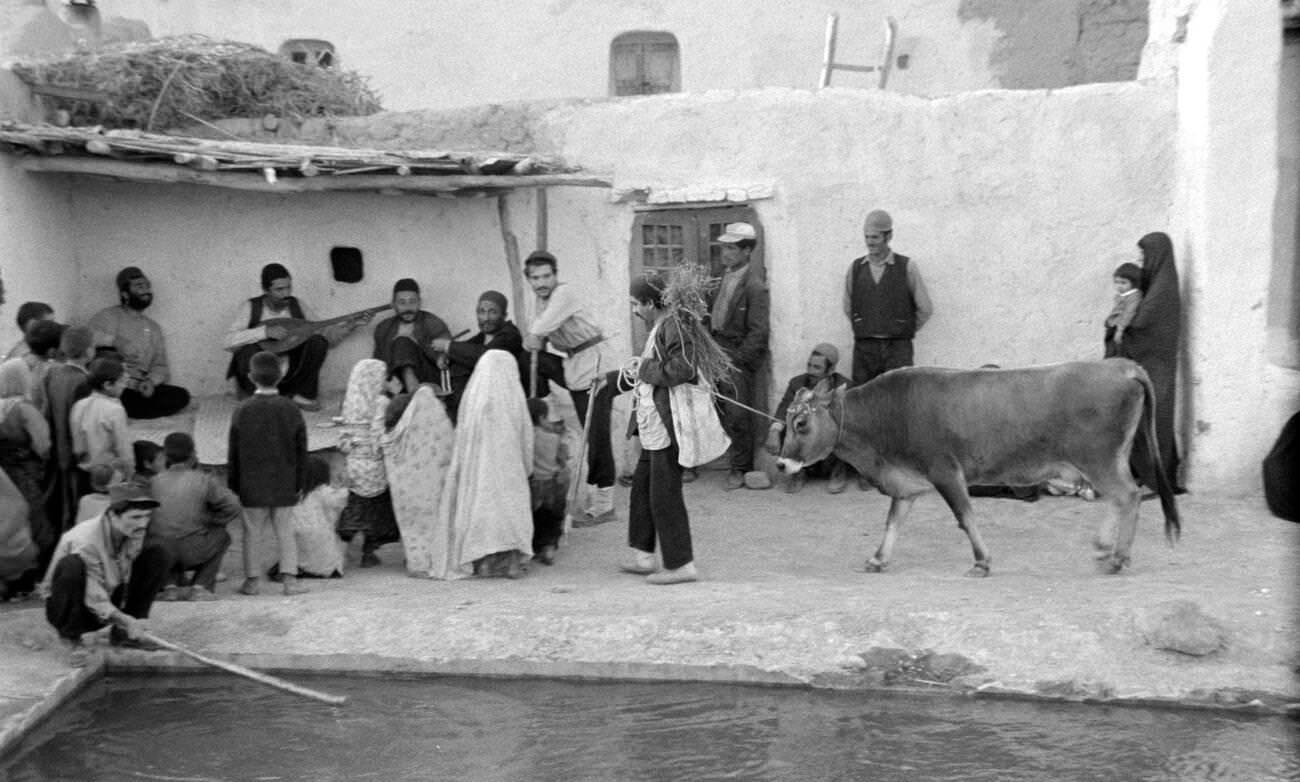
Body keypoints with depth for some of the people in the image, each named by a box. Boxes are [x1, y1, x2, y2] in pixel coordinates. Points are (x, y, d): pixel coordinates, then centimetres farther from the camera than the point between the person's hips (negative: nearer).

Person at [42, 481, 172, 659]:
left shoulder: (134, 532, -10)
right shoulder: (84, 541, -30)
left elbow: (130, 578, -2)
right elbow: (95, 601, -30)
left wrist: (135, 622, -15)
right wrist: (126, 621, -42)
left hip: (109, 602, 6)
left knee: (158, 556, -9)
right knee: (72, 565, -38)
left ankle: (122, 633, -1)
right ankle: (70, 637, -12)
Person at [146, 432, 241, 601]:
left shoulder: (154, 481, 10)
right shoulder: (204, 480, 3)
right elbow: (234, 508, 2)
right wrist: (209, 520, 16)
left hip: (157, 554, 3)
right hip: (192, 553, -3)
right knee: (221, 535, 27)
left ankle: (171, 584, 16)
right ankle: (200, 586, 11)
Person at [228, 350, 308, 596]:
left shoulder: (243, 410, -7)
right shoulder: (291, 410, -3)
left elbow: (233, 452, -2)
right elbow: (301, 451, 1)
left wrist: (233, 483, 8)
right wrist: (300, 483, 9)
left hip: (252, 485, -1)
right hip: (284, 485, 1)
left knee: (251, 532, 8)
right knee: (285, 531, 6)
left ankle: (252, 580, 13)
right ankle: (290, 579, 4)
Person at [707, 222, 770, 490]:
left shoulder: (754, 286, -13)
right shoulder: (724, 277, 9)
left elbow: (758, 332, -14)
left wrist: (736, 360, -17)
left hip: (740, 353, -6)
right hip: (717, 347, 6)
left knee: (737, 415, 0)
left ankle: (741, 468, 12)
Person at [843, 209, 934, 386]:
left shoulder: (907, 267, 0)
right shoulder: (855, 268, 8)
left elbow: (926, 309, 6)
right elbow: (848, 308, 19)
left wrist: (905, 331, 11)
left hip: (897, 348, -2)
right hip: (864, 348, 2)